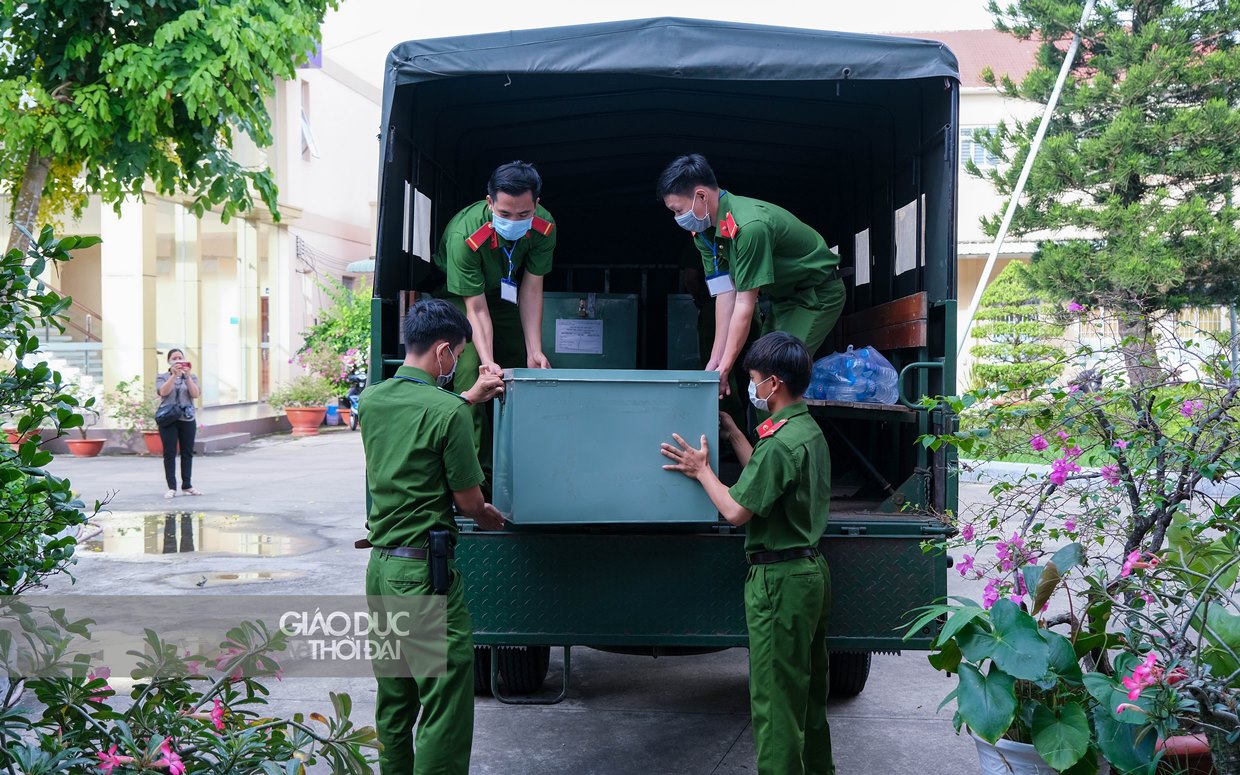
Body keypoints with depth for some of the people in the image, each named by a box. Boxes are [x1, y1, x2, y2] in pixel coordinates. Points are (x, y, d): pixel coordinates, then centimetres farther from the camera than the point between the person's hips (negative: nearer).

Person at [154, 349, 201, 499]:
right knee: (169, 453, -4)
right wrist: (174, 375, -20)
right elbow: (163, 392, -13)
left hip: (188, 419, 2)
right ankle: (171, 488, -3)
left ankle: (187, 486, 12)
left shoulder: (191, 376, 11)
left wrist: (187, 376, -15)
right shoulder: (162, 377, 7)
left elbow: (195, 394, -6)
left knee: (187, 453, 4)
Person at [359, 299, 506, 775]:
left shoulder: (372, 400, 6)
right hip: (425, 569, -8)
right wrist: (493, 518, 13)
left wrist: (469, 397, 36)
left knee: (393, 696, 18)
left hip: (380, 565, 8)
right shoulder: (448, 412, -16)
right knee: (445, 704, -1)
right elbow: (469, 501, -9)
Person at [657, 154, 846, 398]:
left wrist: (724, 369, -27)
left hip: (817, 293, -9)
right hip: (782, 296, 9)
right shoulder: (705, 230, -6)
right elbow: (725, 293, -6)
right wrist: (715, 361, -11)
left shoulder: (749, 225, -34)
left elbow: (745, 303, -31)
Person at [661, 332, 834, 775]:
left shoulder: (781, 442, -22)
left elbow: (736, 510, -20)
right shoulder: (808, 430, 10)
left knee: (774, 697, -2)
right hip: (811, 569, 10)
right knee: (808, 688, 20)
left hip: (780, 579, -10)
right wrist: (732, 432, 25)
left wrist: (701, 470, -5)